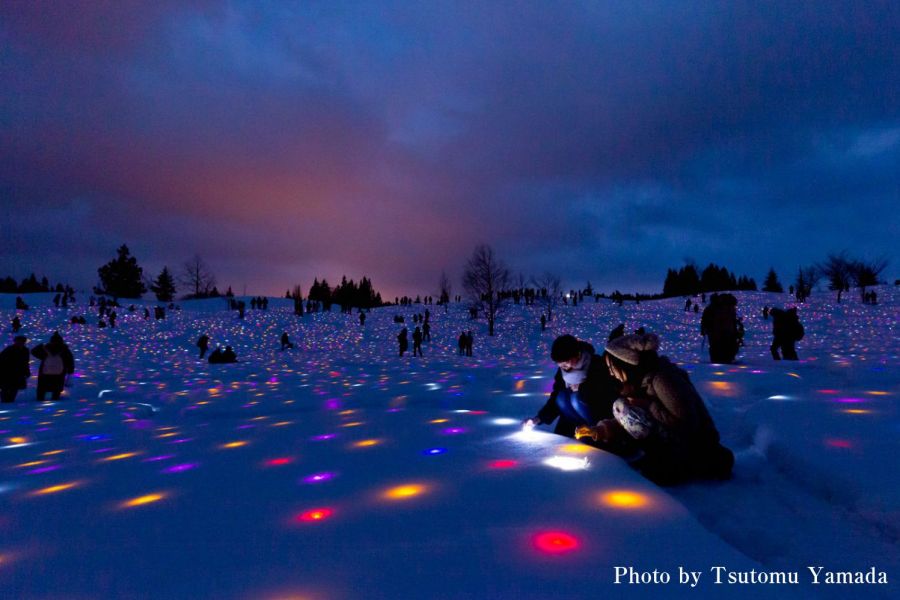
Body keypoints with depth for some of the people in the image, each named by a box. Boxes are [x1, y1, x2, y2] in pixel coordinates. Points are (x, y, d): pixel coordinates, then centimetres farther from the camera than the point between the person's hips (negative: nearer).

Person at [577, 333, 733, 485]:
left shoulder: (662, 379, -24)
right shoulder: (642, 379, 3)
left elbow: (687, 424, -23)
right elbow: (628, 422, 7)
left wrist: (649, 406, -20)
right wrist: (600, 429, -7)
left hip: (697, 447, -9)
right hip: (679, 441, 9)